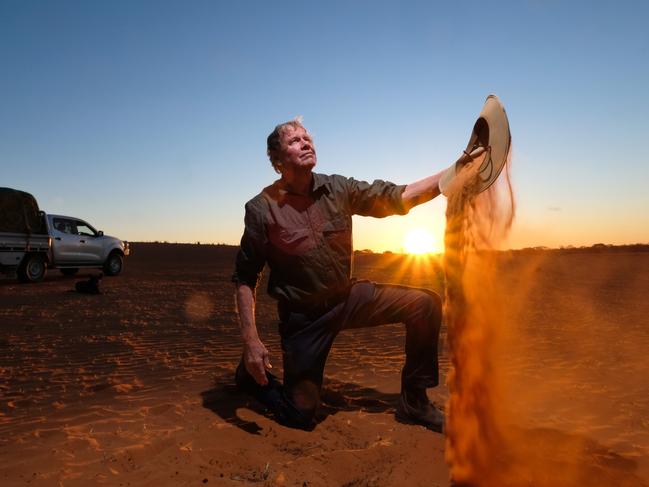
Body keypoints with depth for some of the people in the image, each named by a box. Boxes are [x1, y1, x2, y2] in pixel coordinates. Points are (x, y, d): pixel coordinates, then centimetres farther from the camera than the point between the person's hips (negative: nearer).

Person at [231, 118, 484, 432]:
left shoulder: (338, 189, -5)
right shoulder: (262, 209, -15)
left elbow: (400, 197, -7)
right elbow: (245, 279, -12)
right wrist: (250, 340, -20)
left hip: (348, 298, 4)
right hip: (303, 316, -4)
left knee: (425, 304, -7)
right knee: (300, 416, -3)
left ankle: (413, 403, 8)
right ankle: (253, 376, 28)